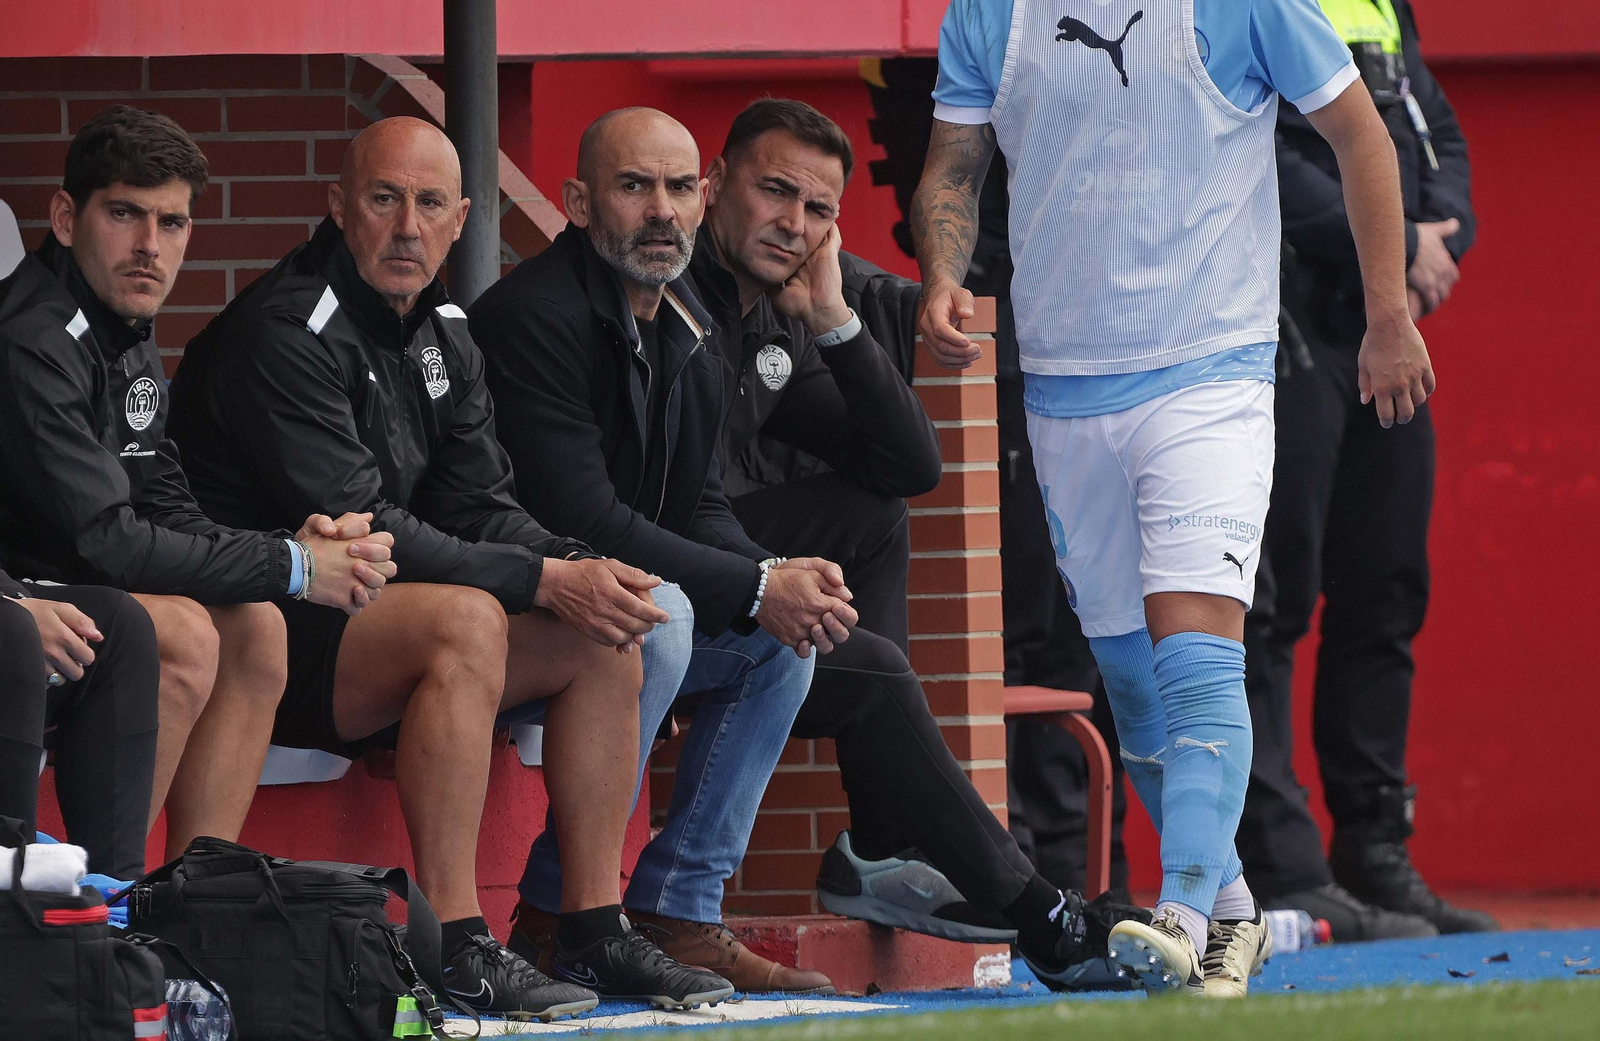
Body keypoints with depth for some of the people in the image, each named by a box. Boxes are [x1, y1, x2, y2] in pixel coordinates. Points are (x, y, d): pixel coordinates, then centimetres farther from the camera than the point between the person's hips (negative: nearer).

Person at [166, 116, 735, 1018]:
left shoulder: (445, 341, 12)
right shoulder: (286, 332, -18)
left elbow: (481, 508, 10)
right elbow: (353, 525, -24)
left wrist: (585, 570, -13)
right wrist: (544, 581, -24)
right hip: (258, 645, -9)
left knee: (607, 637, 0)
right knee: (464, 619, -34)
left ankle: (598, 930, 0)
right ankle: (455, 943, -35)